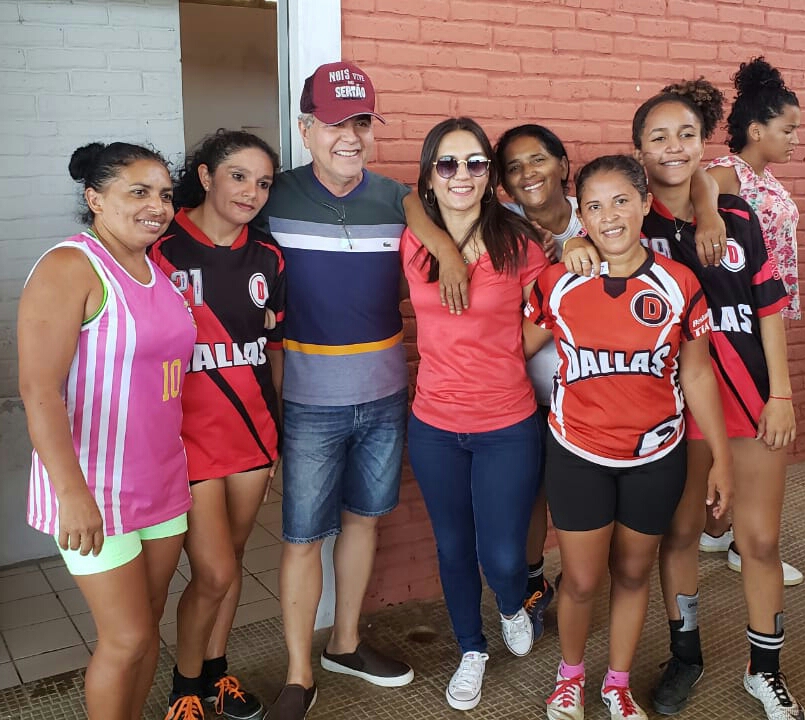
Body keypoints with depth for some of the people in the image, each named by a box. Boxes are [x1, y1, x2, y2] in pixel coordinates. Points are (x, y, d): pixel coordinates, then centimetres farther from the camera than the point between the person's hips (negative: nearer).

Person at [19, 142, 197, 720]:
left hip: (163, 482, 7)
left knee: (148, 625, 16)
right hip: (96, 489, -7)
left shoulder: (158, 269, 9)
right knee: (127, 638, 1)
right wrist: (73, 494, -24)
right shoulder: (68, 267, -14)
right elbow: (39, 390, -20)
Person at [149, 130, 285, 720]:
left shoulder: (267, 258, 5)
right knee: (215, 574, 0)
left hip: (253, 435, 5)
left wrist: (280, 433, 13)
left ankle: (215, 669, 38)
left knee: (232, 561, 16)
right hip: (188, 437, -5)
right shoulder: (162, 249, -11)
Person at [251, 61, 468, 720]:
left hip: (385, 394, 4)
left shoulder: (393, 196, 3)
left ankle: (346, 644, 37)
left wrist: (445, 244, -16)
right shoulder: (276, 196, -5)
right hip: (310, 401, -3)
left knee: (363, 517, 16)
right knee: (303, 537, 2)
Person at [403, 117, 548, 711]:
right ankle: (471, 651, 43)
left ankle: (513, 608, 40)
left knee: (503, 558, 1)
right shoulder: (412, 244, -4)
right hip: (434, 425, 3)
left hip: (508, 427, -2)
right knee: (454, 548, 17)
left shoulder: (519, 244, -11)